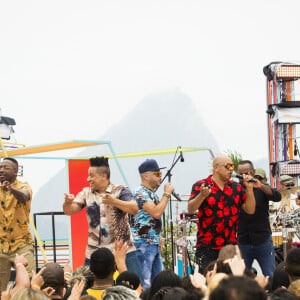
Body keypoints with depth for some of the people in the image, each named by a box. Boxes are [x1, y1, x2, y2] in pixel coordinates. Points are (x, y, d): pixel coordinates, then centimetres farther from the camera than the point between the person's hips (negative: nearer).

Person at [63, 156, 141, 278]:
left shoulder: (120, 191, -4)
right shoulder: (86, 193, 7)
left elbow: (134, 209, -17)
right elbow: (69, 211, 0)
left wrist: (114, 202, -31)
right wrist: (68, 203, -24)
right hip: (94, 252, 3)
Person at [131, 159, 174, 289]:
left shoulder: (152, 193, 17)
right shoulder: (140, 193, -13)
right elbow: (156, 213, -24)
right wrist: (166, 194, -13)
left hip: (154, 244, 10)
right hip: (143, 244, -10)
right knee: (144, 283, -11)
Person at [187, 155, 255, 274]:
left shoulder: (236, 188, 12)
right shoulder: (200, 186, -1)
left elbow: (250, 210, 7)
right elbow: (191, 209, -13)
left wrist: (249, 189, -5)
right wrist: (202, 196, -31)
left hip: (230, 246, 4)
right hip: (207, 247, -4)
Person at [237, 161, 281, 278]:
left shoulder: (262, 188, 2)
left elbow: (277, 197, -19)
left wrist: (261, 186, -32)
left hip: (263, 241, -1)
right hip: (242, 242, 1)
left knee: (271, 277, 0)